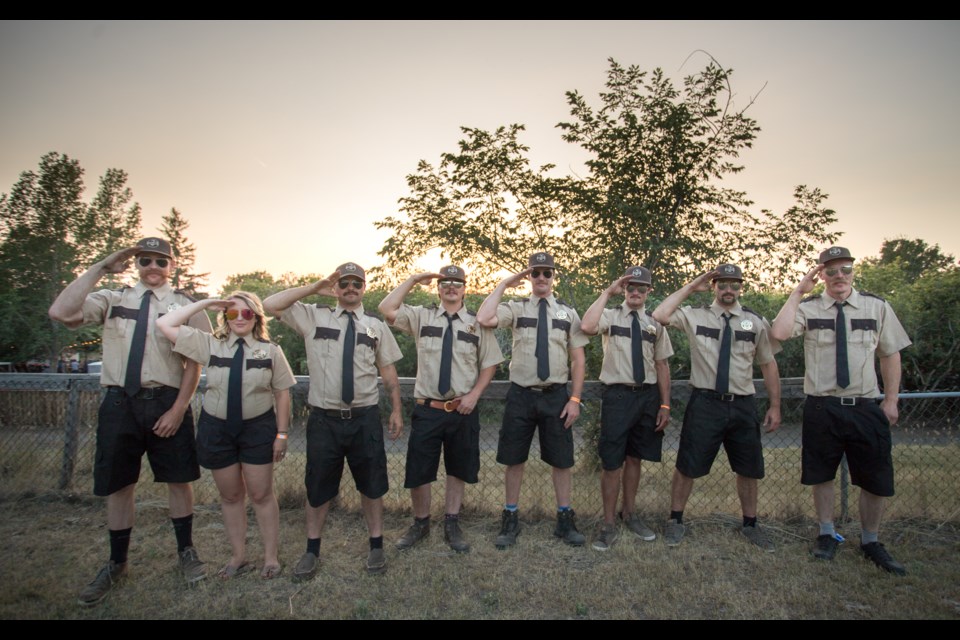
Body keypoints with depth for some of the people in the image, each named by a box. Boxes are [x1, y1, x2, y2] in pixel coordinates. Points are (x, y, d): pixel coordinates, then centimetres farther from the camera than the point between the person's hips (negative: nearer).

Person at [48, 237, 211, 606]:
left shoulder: (184, 306, 0)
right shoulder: (112, 300, 6)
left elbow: (195, 363, -3)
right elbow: (61, 313, -11)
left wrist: (178, 409, -10)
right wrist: (100, 268, -10)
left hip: (167, 402, -2)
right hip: (119, 402, 2)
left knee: (179, 480, 9)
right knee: (119, 485, 13)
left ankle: (186, 552, 31)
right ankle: (116, 564, 33)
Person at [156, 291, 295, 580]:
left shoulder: (271, 350, -3)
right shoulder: (209, 344, 0)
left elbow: (282, 393, -3)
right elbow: (164, 325, -5)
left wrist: (282, 434, -6)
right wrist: (204, 303, -7)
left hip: (258, 428, -2)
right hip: (216, 428, 2)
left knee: (261, 494, 6)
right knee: (230, 495, 14)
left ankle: (271, 557, 21)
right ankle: (238, 557, 29)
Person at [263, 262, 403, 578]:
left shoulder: (376, 325, 5)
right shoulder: (313, 317, 1)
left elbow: (388, 370, 7)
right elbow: (270, 305, -8)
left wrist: (396, 410, 4)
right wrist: (314, 288, -10)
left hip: (365, 418, 1)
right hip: (324, 418, 0)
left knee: (372, 484, 14)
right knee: (318, 486, 14)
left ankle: (376, 546, 34)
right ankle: (312, 550, 35)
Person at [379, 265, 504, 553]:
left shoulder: (477, 322, 1)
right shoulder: (421, 316, 1)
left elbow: (489, 363, 3)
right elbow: (386, 309, -13)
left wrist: (474, 394, -9)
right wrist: (412, 280, -10)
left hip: (463, 410, 1)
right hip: (427, 409, 0)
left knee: (458, 469, 14)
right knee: (418, 470, 8)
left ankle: (452, 525, 33)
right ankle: (420, 523, 32)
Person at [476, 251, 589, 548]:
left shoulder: (568, 312, 3)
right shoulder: (516, 308, -1)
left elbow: (578, 359, 2)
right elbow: (483, 319, -21)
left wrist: (575, 399, -4)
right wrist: (503, 285, -13)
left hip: (556, 395, 1)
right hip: (521, 394, -1)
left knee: (561, 459, 11)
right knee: (514, 459, 10)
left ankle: (565, 519, 30)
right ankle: (510, 518, 28)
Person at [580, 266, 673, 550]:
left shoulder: (655, 323, 8)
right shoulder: (610, 316, -2)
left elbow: (662, 365, 8)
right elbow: (587, 327, -26)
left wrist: (665, 405, 4)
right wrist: (607, 292, -19)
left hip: (648, 396, 4)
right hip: (618, 395, -3)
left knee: (634, 458, 17)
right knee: (612, 462, 1)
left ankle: (629, 513, 34)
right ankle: (609, 524, 16)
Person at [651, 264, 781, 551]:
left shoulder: (756, 322, 4)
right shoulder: (694, 315, -2)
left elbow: (768, 365, 8)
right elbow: (659, 315, -17)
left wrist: (775, 406, 6)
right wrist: (690, 287, -10)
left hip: (742, 405, 3)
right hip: (705, 402, -3)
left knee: (748, 469, 17)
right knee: (687, 466, 6)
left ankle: (750, 524, 39)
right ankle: (676, 520, 26)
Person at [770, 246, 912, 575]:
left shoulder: (877, 307, 4)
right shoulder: (808, 307, -3)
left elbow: (891, 354, 9)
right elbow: (779, 333, -22)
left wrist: (891, 400, 5)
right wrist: (798, 291, -17)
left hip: (867, 407, 2)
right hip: (822, 406, -1)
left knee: (876, 479, 10)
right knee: (821, 474, 12)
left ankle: (870, 542, 32)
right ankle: (827, 535, 33)